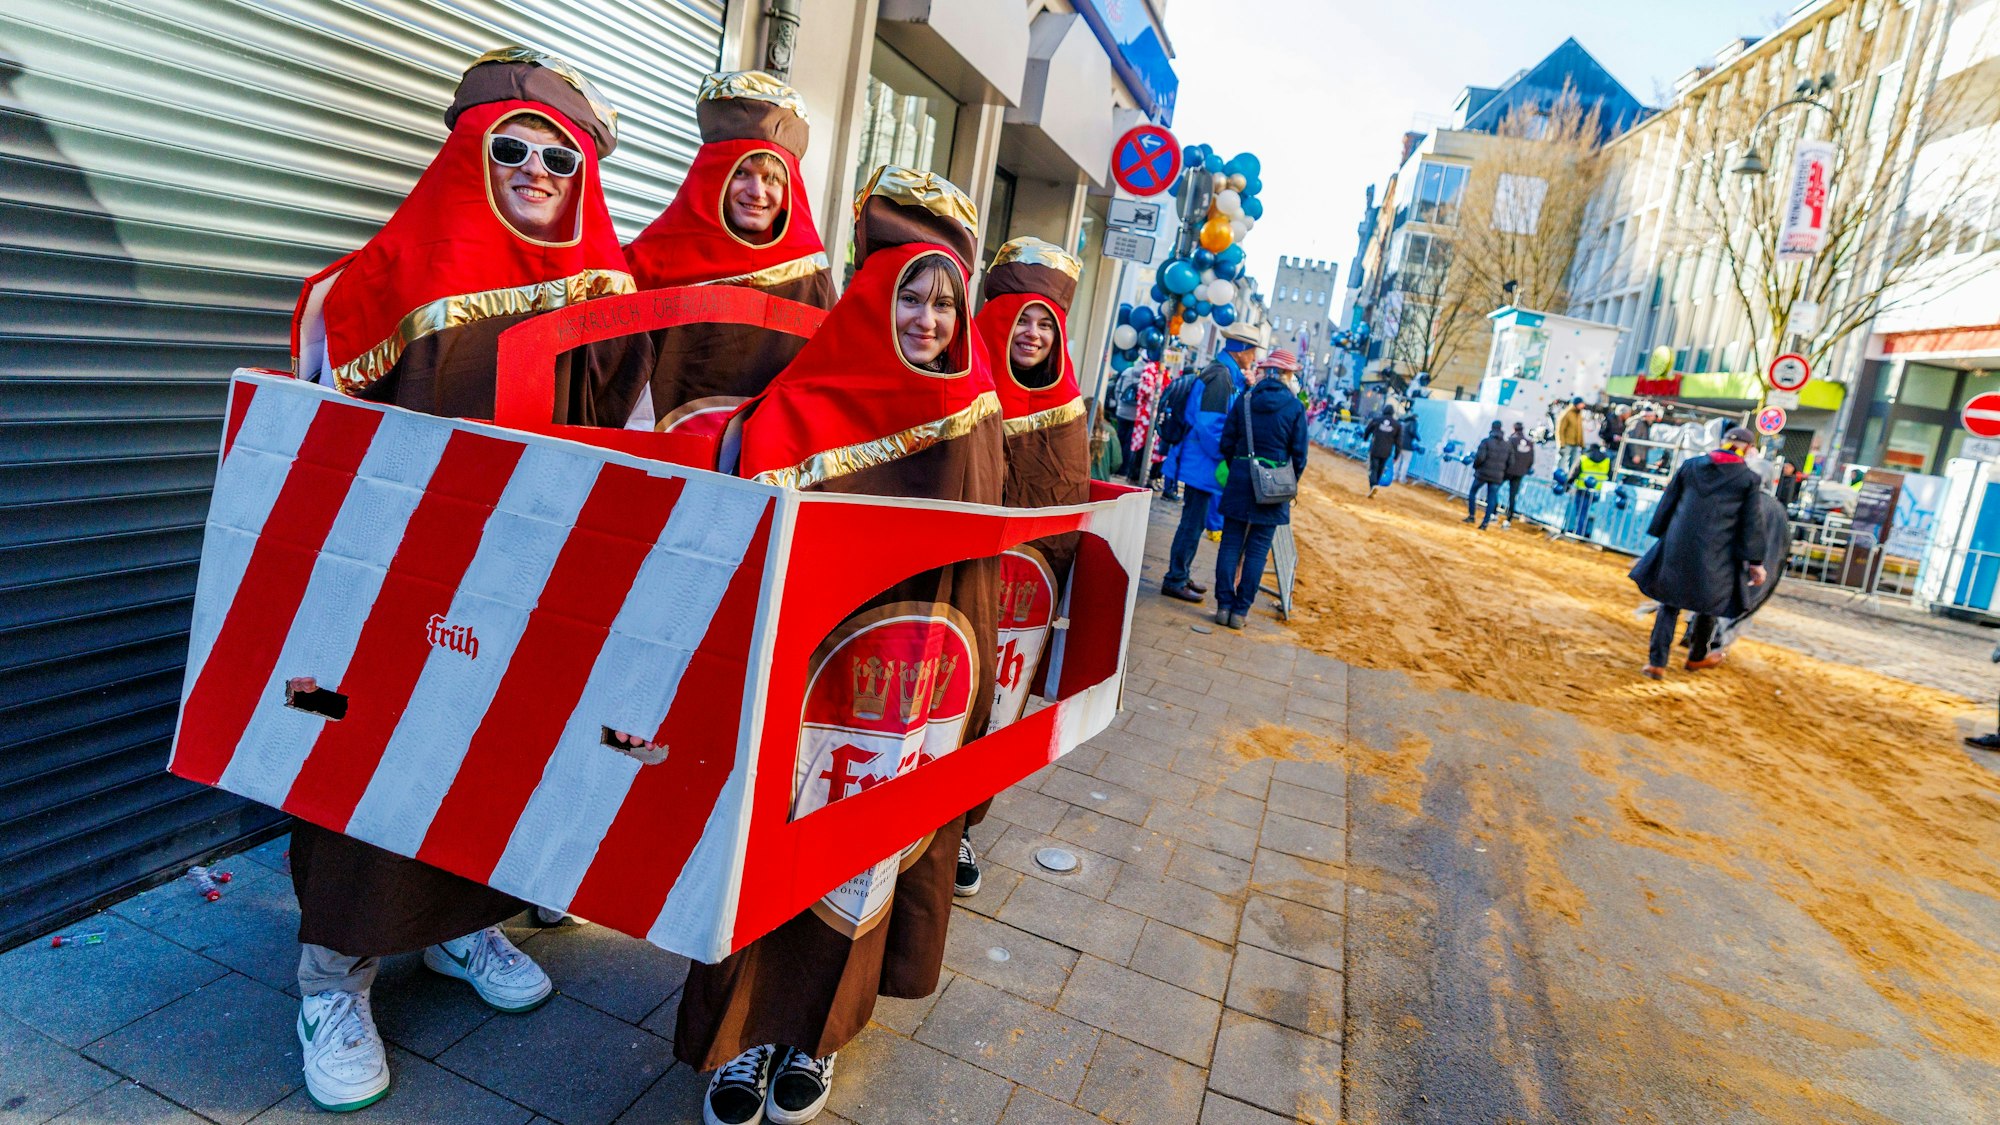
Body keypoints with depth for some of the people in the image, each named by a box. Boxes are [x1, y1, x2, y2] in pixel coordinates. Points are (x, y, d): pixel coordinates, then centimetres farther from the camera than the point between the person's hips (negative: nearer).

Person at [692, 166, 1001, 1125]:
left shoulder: (976, 417, 4)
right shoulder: (806, 401, -4)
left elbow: (982, 556, 9)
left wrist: (958, 680, 10)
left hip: (914, 677, 2)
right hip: (809, 654, -2)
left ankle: (817, 1023, 31)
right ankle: (746, 1022, 24)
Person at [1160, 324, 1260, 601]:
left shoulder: (1224, 375, 14)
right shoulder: (1220, 376, -17)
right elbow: (1209, 424, -22)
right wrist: (1225, 456, -16)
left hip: (1202, 463, 10)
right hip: (1202, 464, -10)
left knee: (1194, 521, 16)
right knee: (1193, 523, -3)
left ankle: (1181, 576, 26)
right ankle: (1175, 580, 4)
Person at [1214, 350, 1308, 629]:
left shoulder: (1245, 399, 1)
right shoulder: (1295, 407, -4)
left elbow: (1227, 443, 3)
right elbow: (1299, 453, -1)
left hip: (1240, 479, 2)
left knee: (1231, 543, 8)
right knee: (1258, 549, 4)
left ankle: (1224, 605, 8)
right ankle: (1241, 610, 6)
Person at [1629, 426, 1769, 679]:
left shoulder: (1691, 465, 5)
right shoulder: (1749, 480, -2)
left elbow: (1668, 502, 10)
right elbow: (1751, 524, -1)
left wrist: (1660, 534, 20)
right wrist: (1756, 561, 4)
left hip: (1677, 547, 2)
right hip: (1715, 554, -2)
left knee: (1670, 603, 9)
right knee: (1708, 604, 18)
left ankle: (1657, 661, 3)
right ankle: (1697, 657, 35)